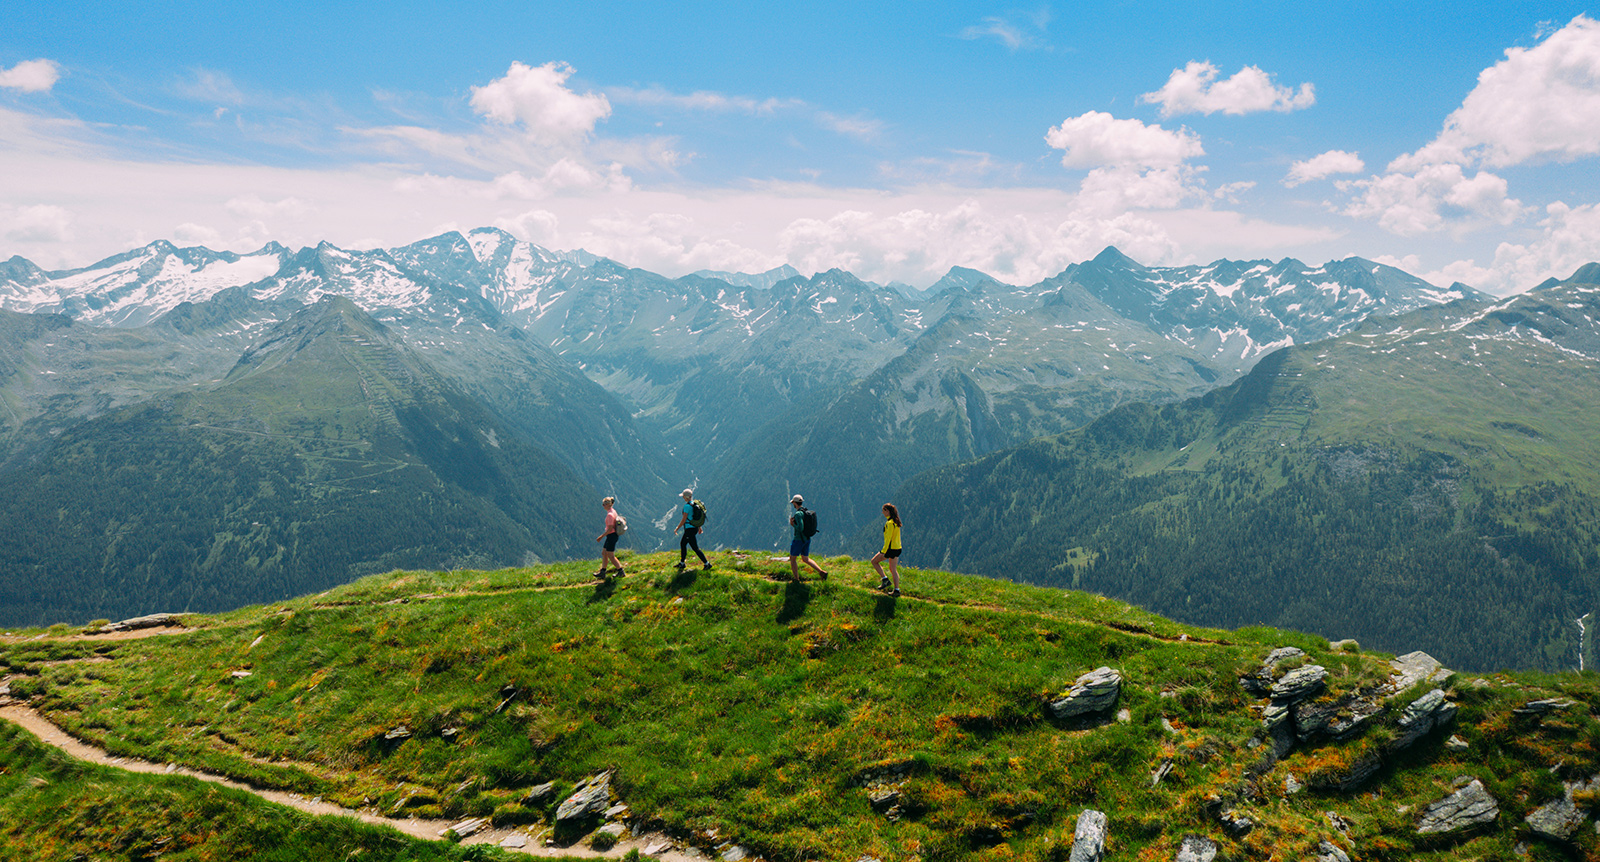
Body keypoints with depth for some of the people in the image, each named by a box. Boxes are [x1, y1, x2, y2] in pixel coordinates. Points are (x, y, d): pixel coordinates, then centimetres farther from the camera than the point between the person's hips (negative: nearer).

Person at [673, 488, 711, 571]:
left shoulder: (687, 506, -22)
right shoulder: (695, 503, 4)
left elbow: (684, 520, -20)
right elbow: (697, 517, 13)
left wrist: (677, 528, -9)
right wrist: (700, 527, 23)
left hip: (690, 529, -10)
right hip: (695, 527, 10)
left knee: (695, 548, -1)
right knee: (682, 544, 21)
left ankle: (707, 564, 1)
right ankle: (681, 563, 31)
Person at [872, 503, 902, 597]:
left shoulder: (889, 523, -18)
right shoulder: (896, 522, 10)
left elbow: (888, 538, -22)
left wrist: (883, 551, -21)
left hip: (891, 548, -9)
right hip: (897, 548, 9)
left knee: (874, 561, 7)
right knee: (893, 569, 14)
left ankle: (885, 579, 2)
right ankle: (896, 590, 12)